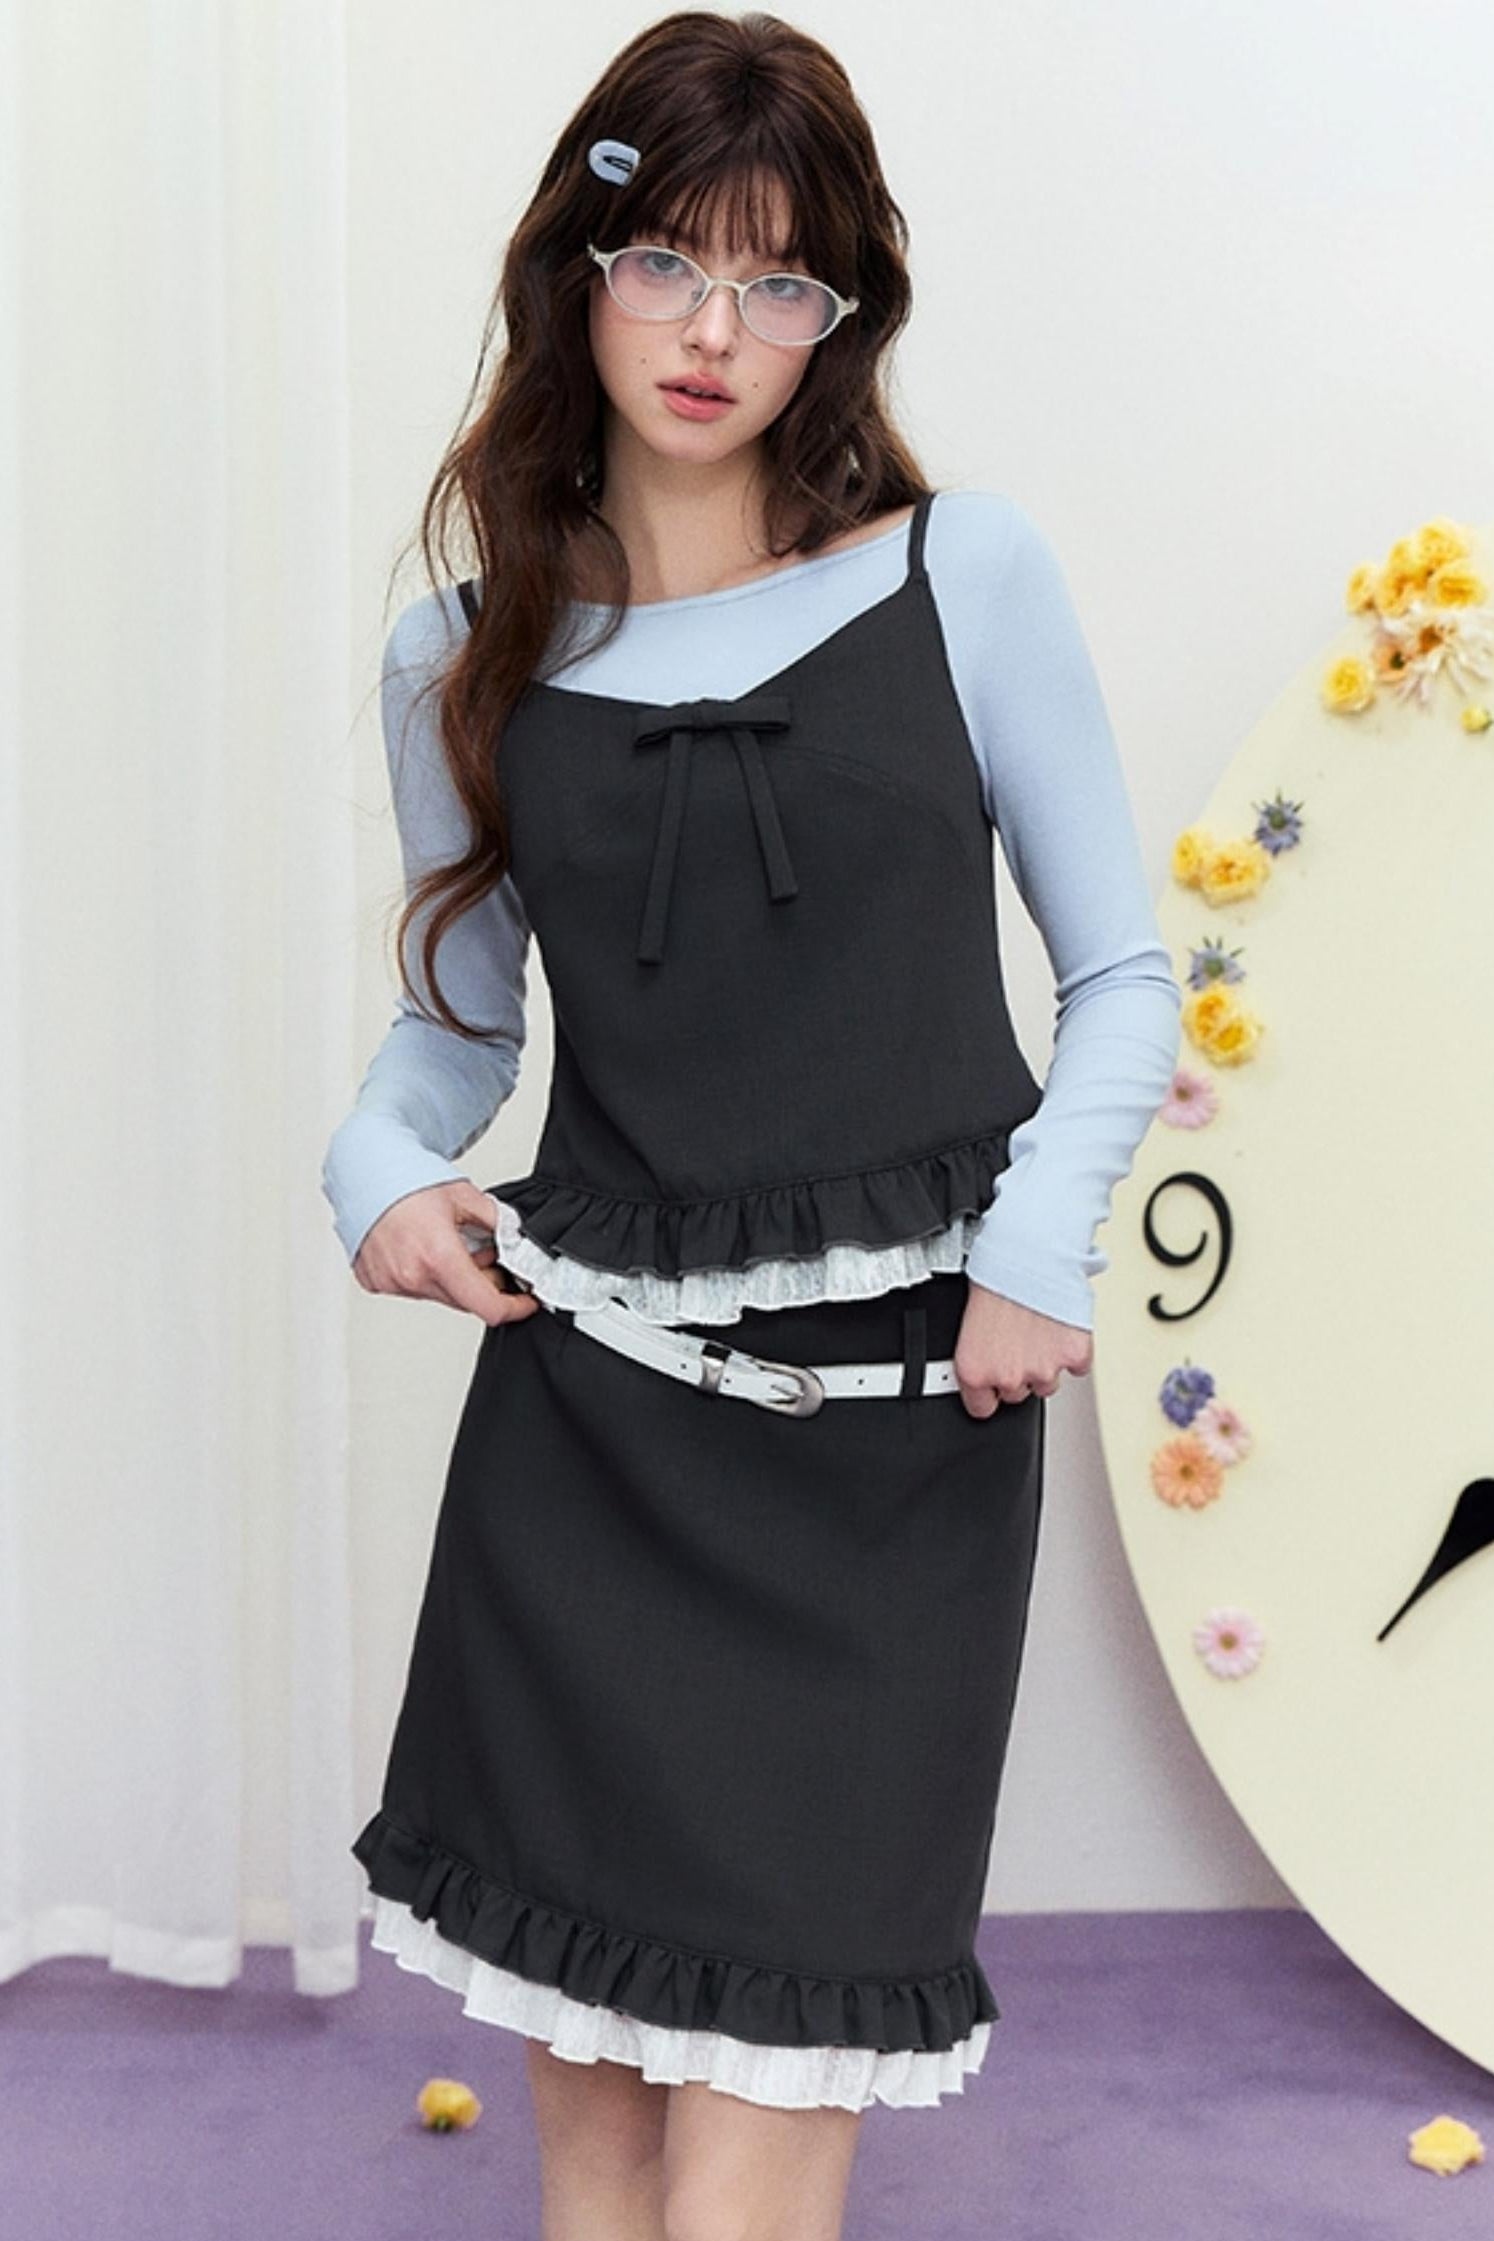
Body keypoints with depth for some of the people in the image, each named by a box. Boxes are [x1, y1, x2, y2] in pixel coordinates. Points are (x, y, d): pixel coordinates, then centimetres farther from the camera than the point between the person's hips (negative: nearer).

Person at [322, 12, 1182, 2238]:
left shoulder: (967, 573, 0)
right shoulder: (467, 653, 7)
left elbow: (1123, 974, 3)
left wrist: (1041, 1244, -12)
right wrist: (382, 1162, -6)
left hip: (901, 1402, -2)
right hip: (587, 1402, 2)